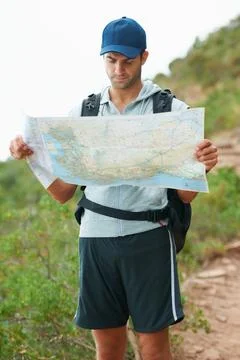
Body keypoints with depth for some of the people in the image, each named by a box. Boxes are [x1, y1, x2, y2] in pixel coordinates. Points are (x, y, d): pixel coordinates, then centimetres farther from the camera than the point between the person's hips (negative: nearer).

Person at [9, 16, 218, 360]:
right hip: (95, 237, 3)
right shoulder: (83, 113, 9)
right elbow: (64, 193, 9)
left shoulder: (171, 110, 1)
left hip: (148, 237, -2)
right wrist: (33, 156, -6)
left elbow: (185, 196, 1)